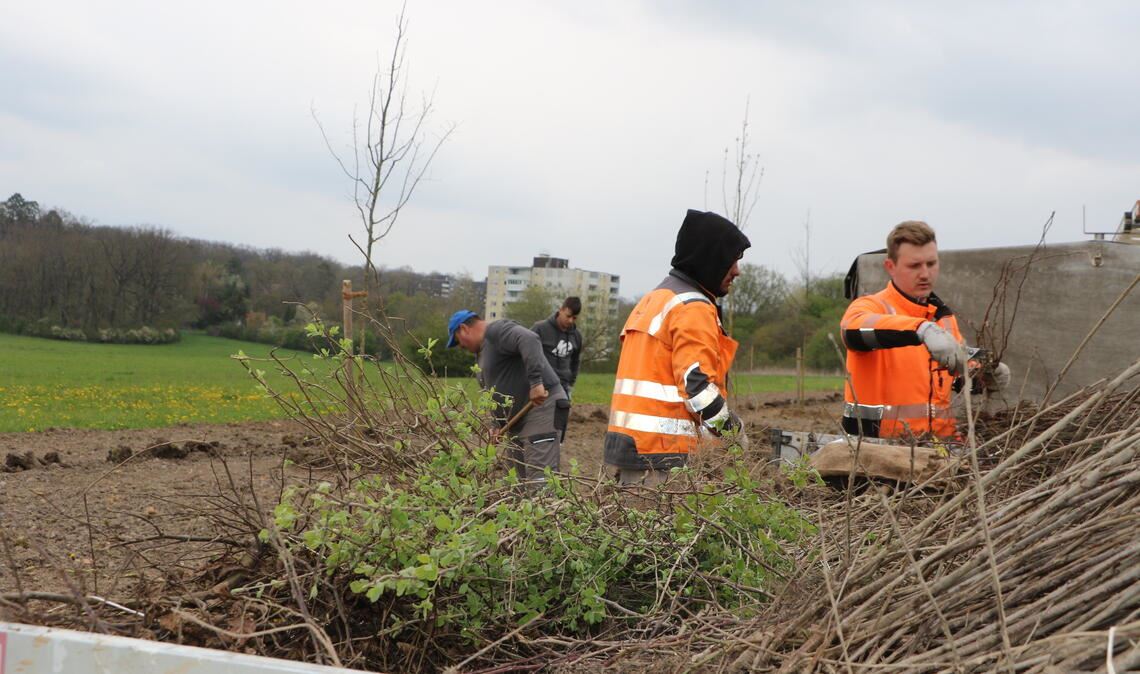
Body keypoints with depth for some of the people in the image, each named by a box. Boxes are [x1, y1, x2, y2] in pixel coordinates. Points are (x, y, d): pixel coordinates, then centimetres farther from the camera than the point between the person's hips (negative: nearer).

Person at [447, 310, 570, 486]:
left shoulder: (497, 331, -10)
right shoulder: (482, 351, 23)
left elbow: (529, 340, -29)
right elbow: (494, 392, 26)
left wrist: (535, 381, -34)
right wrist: (497, 426, 13)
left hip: (541, 407, -11)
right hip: (518, 421, 11)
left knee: (540, 479, -17)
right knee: (521, 480, 8)